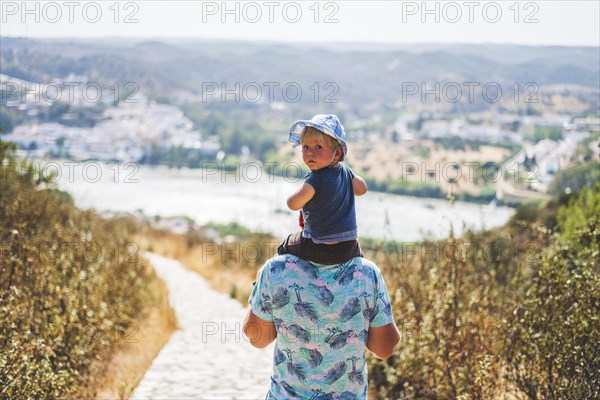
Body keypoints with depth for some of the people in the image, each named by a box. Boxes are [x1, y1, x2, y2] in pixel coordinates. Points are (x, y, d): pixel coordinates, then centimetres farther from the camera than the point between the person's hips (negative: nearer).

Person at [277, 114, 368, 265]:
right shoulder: (345, 171, -1)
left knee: (284, 247, 20)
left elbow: (293, 204, -17)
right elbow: (362, 188, 17)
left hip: (320, 250, -6)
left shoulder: (315, 179, -23)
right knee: (356, 249, 40)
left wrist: (303, 190, 2)